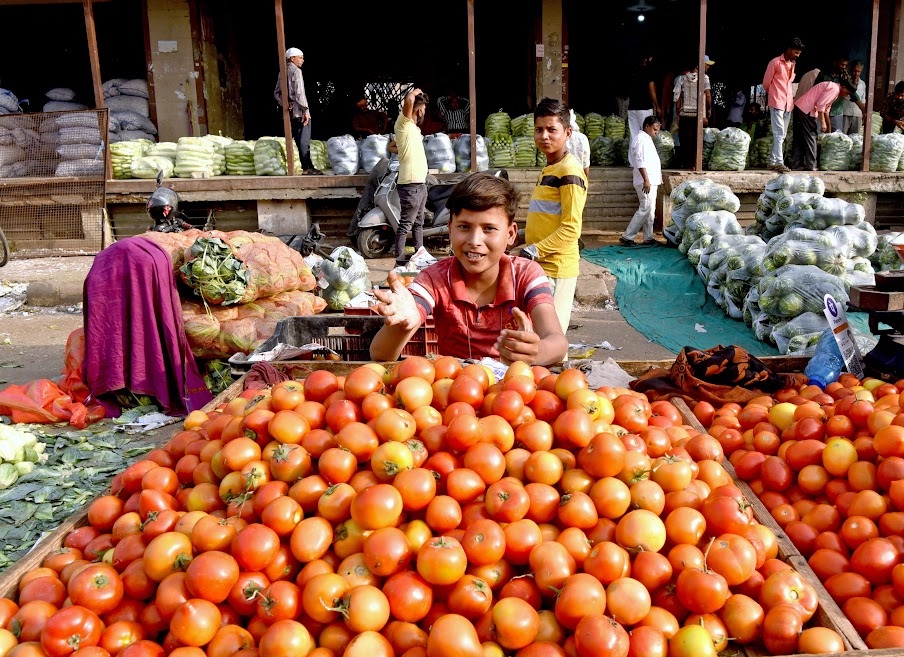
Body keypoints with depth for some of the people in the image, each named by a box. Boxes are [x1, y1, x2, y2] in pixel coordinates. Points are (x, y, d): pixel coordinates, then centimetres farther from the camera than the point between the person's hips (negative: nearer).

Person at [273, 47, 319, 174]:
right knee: (304, 140, -9)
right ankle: (307, 167, -11)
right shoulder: (296, 71, -7)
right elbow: (299, 92, -16)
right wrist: (305, 110, -15)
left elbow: (276, 93, 16)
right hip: (299, 111, -8)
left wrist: (285, 104, 6)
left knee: (298, 140, 11)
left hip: (290, 112, 8)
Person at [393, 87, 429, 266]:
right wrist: (415, 92, -7)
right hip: (410, 185, -10)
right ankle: (400, 261, -6)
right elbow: (408, 101, -26)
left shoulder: (413, 128, 20)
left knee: (418, 224, 16)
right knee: (405, 224, -8)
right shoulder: (403, 123, -8)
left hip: (420, 184, 10)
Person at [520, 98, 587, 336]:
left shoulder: (569, 171, -14)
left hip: (556, 268, -9)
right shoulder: (548, 169, 15)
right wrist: (530, 253, 14)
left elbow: (571, 229, -19)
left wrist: (533, 251, -20)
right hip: (540, 266, 9)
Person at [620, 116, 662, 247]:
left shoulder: (647, 139, 20)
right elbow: (640, 161, -21)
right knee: (645, 209, -12)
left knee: (650, 210, 10)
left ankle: (648, 238, 14)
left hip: (651, 181, 10)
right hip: (646, 182, -10)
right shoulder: (641, 139, -12)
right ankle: (627, 236, -10)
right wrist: (646, 180, -25)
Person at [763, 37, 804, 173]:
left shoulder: (793, 64, 15)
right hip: (777, 102, -7)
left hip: (788, 103, 7)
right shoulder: (775, 62, -6)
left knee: (782, 135, 7)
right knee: (779, 133, -13)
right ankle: (779, 162, -16)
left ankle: (773, 161, 12)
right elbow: (766, 83, 0)